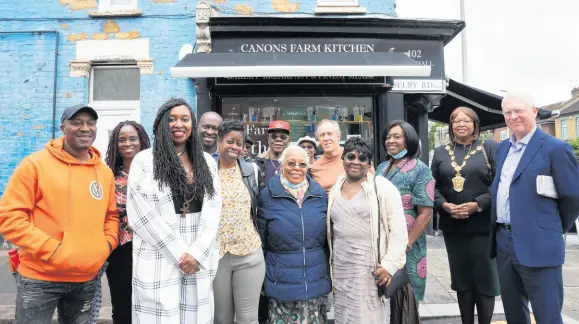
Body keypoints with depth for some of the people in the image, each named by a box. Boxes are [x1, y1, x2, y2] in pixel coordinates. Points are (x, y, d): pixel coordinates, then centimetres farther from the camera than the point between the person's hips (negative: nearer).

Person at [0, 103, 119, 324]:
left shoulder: (105, 172, 6)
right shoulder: (35, 164, -8)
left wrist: (108, 243, 0)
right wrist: (51, 248, -16)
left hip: (87, 280, 4)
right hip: (40, 278, -4)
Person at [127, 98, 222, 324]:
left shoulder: (207, 162, 9)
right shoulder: (144, 161, -2)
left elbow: (213, 210, 3)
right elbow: (142, 215, -8)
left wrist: (197, 253, -8)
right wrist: (179, 254, -9)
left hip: (199, 261, 3)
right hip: (159, 262, -3)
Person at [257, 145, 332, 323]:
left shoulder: (320, 194, 3)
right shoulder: (267, 195, -5)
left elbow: (327, 238, 11)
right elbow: (260, 240, 2)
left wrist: (330, 274, 13)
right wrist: (260, 279, 4)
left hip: (317, 282, 3)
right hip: (282, 284, -2)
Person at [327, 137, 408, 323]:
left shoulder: (382, 187, -6)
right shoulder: (335, 189, 9)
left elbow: (398, 229, -10)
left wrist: (390, 264, -15)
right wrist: (331, 262, 12)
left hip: (371, 268, -5)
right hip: (341, 269, 5)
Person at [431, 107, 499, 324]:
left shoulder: (489, 148, 3)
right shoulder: (441, 152, 11)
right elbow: (433, 186, 7)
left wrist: (477, 205, -17)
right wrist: (444, 205, -11)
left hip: (483, 225, -3)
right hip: (452, 226, 3)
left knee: (485, 278, 3)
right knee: (461, 279, 12)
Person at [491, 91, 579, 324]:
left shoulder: (555, 148, -10)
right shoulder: (502, 148, 12)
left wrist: (555, 228, 5)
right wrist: (500, 232, 16)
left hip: (537, 245, -6)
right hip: (503, 242, 7)